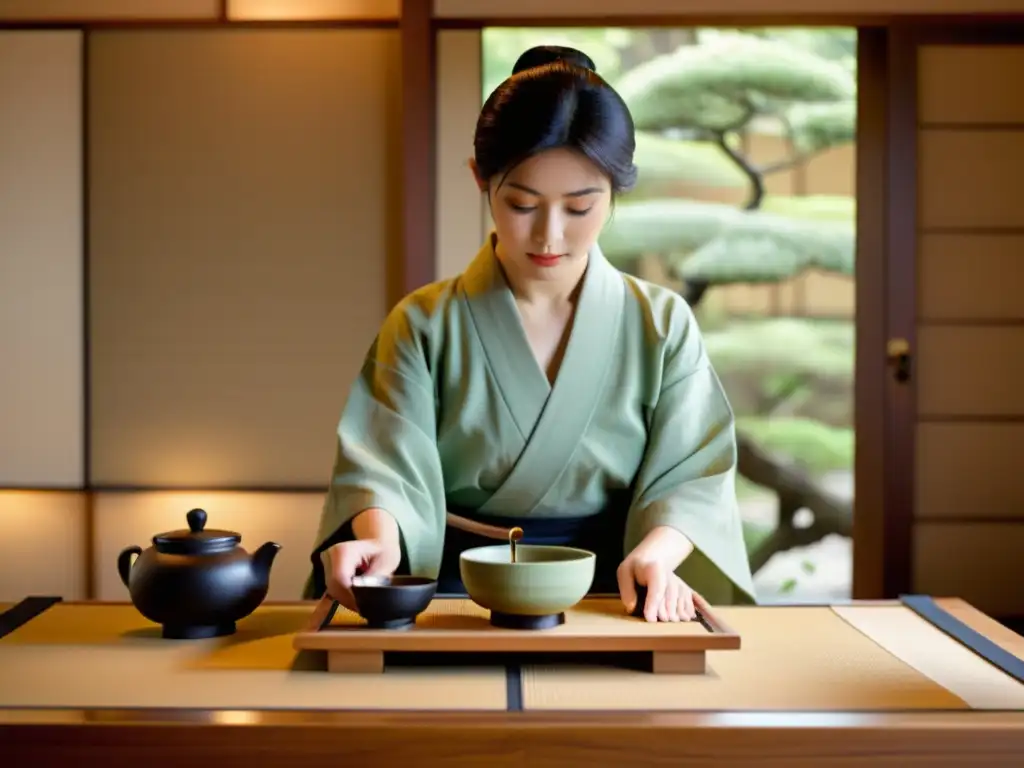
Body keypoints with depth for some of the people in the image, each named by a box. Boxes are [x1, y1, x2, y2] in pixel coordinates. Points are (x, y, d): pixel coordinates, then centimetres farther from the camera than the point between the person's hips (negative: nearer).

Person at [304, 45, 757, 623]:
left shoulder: (662, 324, 9)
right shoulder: (425, 325, 6)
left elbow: (690, 473, 3)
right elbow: (389, 465, -5)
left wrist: (656, 555, -20)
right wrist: (378, 537, -29)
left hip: (608, 593, 1)